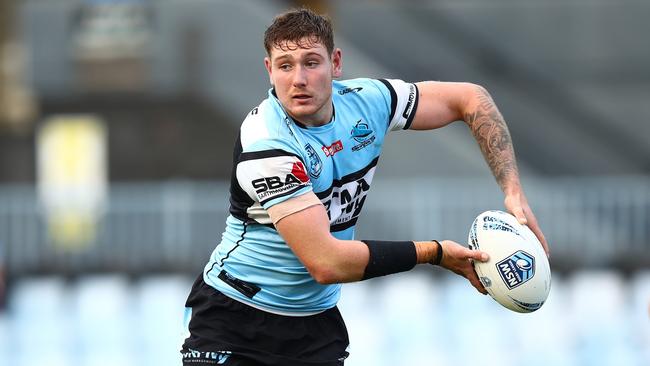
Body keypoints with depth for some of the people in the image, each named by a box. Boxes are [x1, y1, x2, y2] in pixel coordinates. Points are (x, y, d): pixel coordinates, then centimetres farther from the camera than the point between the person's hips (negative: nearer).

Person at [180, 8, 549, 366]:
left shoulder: (367, 100, -7)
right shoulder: (266, 145, -26)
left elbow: (469, 98, 8)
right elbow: (326, 264, -29)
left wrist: (514, 192, -4)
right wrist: (433, 253, -21)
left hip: (316, 319, 5)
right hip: (235, 316, -5)